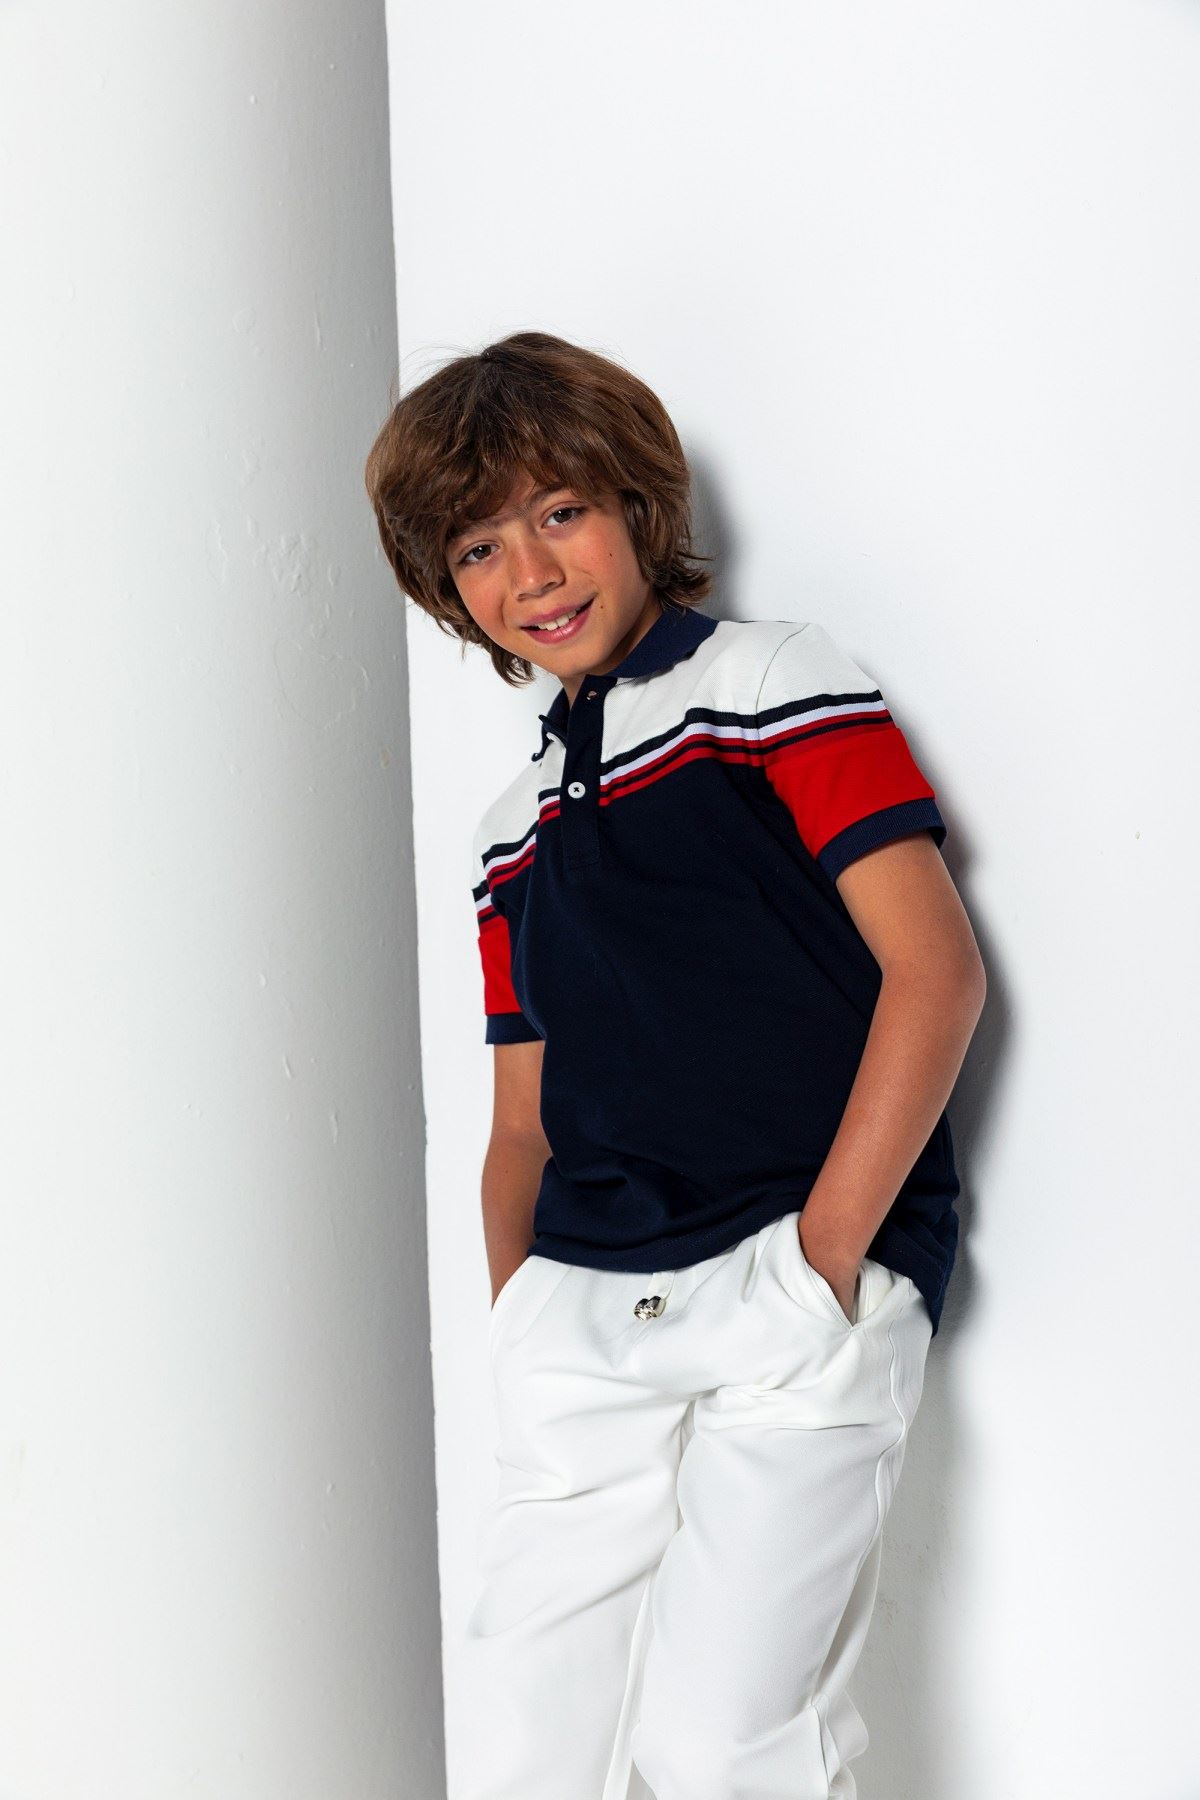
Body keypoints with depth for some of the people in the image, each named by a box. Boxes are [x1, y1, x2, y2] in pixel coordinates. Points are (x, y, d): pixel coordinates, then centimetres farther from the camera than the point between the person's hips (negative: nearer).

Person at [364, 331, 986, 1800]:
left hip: (796, 1296, -5)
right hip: (581, 1317, 6)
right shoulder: (516, 830, 22)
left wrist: (824, 1257, -12)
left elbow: (935, 970, -6)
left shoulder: (775, 683, 4)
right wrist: (519, 1325, 8)